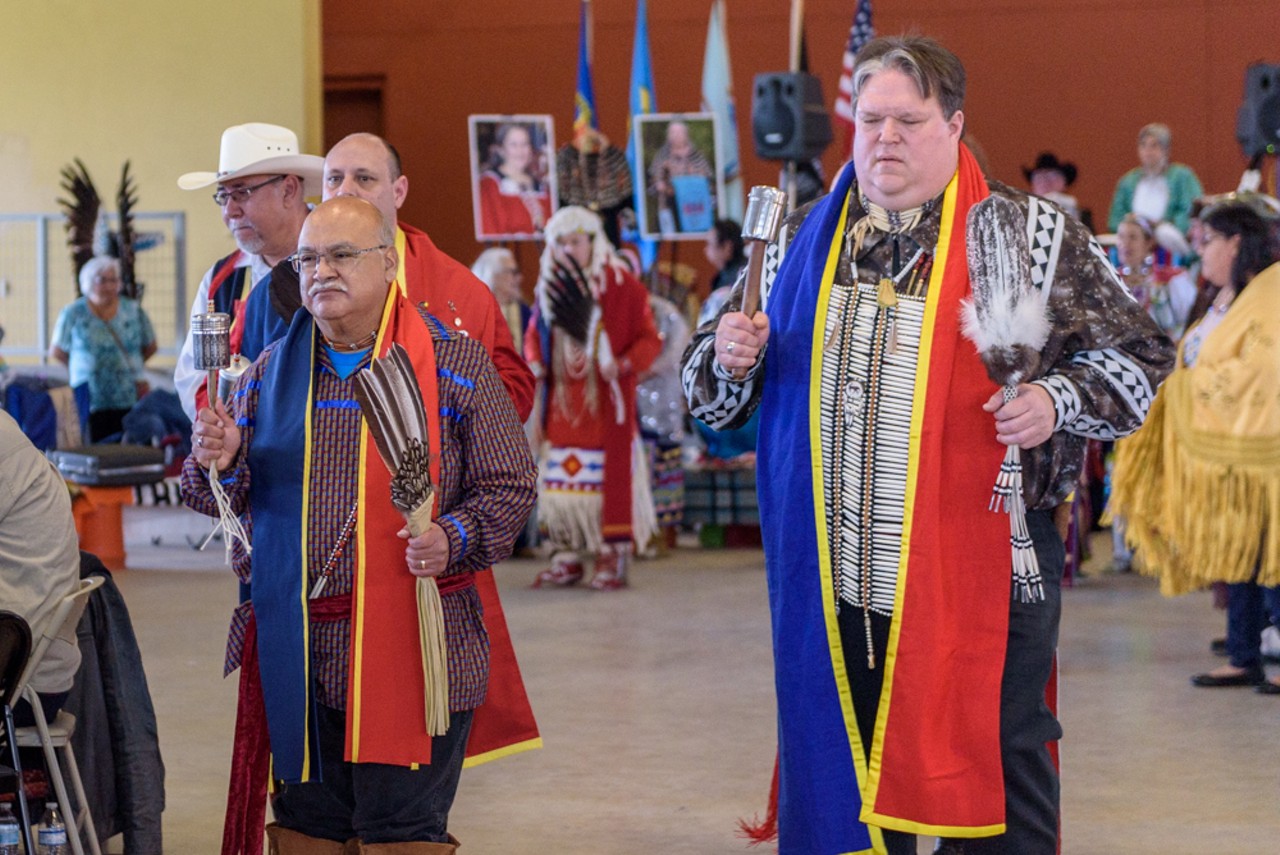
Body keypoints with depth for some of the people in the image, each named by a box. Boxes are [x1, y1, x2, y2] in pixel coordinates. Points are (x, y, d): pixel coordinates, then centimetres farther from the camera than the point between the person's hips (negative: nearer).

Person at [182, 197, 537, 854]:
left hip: (411, 652, -4)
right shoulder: (271, 372, 12)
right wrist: (220, 463, -7)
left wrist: (455, 539, -20)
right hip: (299, 657, 4)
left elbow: (510, 485, -1)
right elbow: (231, 500, 16)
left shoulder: (454, 364, 0)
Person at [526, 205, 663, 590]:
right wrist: (534, 364, -1)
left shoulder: (622, 287, -5)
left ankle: (612, 559, 2)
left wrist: (624, 364, -21)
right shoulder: (549, 288, 9)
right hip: (562, 402, 5)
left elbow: (649, 339, -5)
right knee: (559, 478, 4)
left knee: (610, 475, -4)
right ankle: (567, 558, 12)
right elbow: (534, 335, 19)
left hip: (606, 401, -5)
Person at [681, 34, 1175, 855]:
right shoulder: (799, 241, 12)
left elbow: (1135, 357, 2)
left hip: (983, 580, -3)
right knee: (839, 788, 12)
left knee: (998, 789, 3)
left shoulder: (1033, 235, 0)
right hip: (834, 586, 4)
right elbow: (714, 389, 20)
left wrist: (1056, 401, -17)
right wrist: (730, 362, -4)